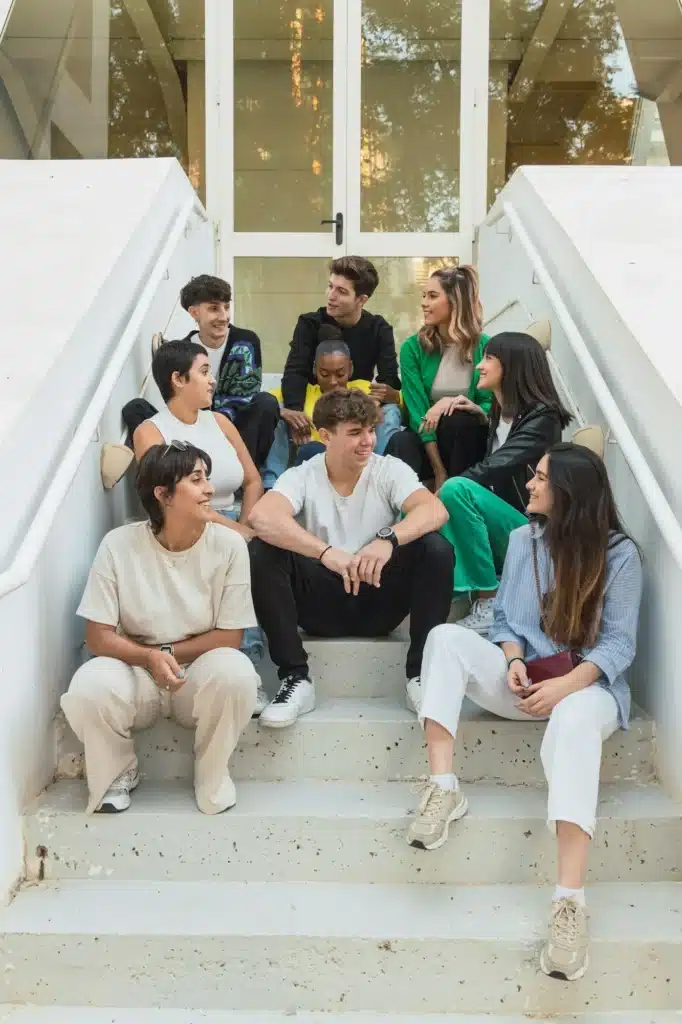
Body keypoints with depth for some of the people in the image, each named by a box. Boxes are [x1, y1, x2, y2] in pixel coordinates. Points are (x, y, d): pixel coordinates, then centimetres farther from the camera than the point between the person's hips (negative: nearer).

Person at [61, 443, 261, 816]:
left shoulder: (228, 544, -12)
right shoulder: (118, 545, -12)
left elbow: (229, 636, -7)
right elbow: (98, 636, -10)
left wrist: (169, 653, -16)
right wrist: (150, 658, -26)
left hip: (200, 674, 0)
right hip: (135, 670, 0)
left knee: (235, 672, -34)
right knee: (89, 687, -32)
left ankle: (212, 773, -3)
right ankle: (119, 772, 2)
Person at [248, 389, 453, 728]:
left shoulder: (390, 470, -1)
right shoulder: (302, 477, -5)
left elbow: (435, 510, -20)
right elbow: (262, 518, -27)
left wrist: (389, 538, -39)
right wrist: (326, 552, -41)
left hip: (380, 600, 0)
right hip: (323, 602, 0)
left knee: (436, 548, -23)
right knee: (261, 553, -23)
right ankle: (296, 679, -18)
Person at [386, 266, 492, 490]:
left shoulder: (485, 347, -6)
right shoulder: (413, 347, -5)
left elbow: (492, 407, -2)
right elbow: (417, 411, -12)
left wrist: (471, 407, -27)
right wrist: (439, 472, -22)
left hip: (468, 442, 1)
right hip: (427, 440, -1)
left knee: (458, 418, -32)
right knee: (401, 442, -34)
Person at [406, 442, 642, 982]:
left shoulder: (619, 553, -4)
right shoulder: (522, 539, 10)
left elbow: (619, 643, -9)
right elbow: (505, 618, 11)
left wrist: (567, 684, -25)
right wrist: (513, 661, -12)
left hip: (587, 684, -5)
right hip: (524, 678, 5)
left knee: (574, 720, -42)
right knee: (447, 637, -21)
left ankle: (570, 904, -52)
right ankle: (443, 787, -31)